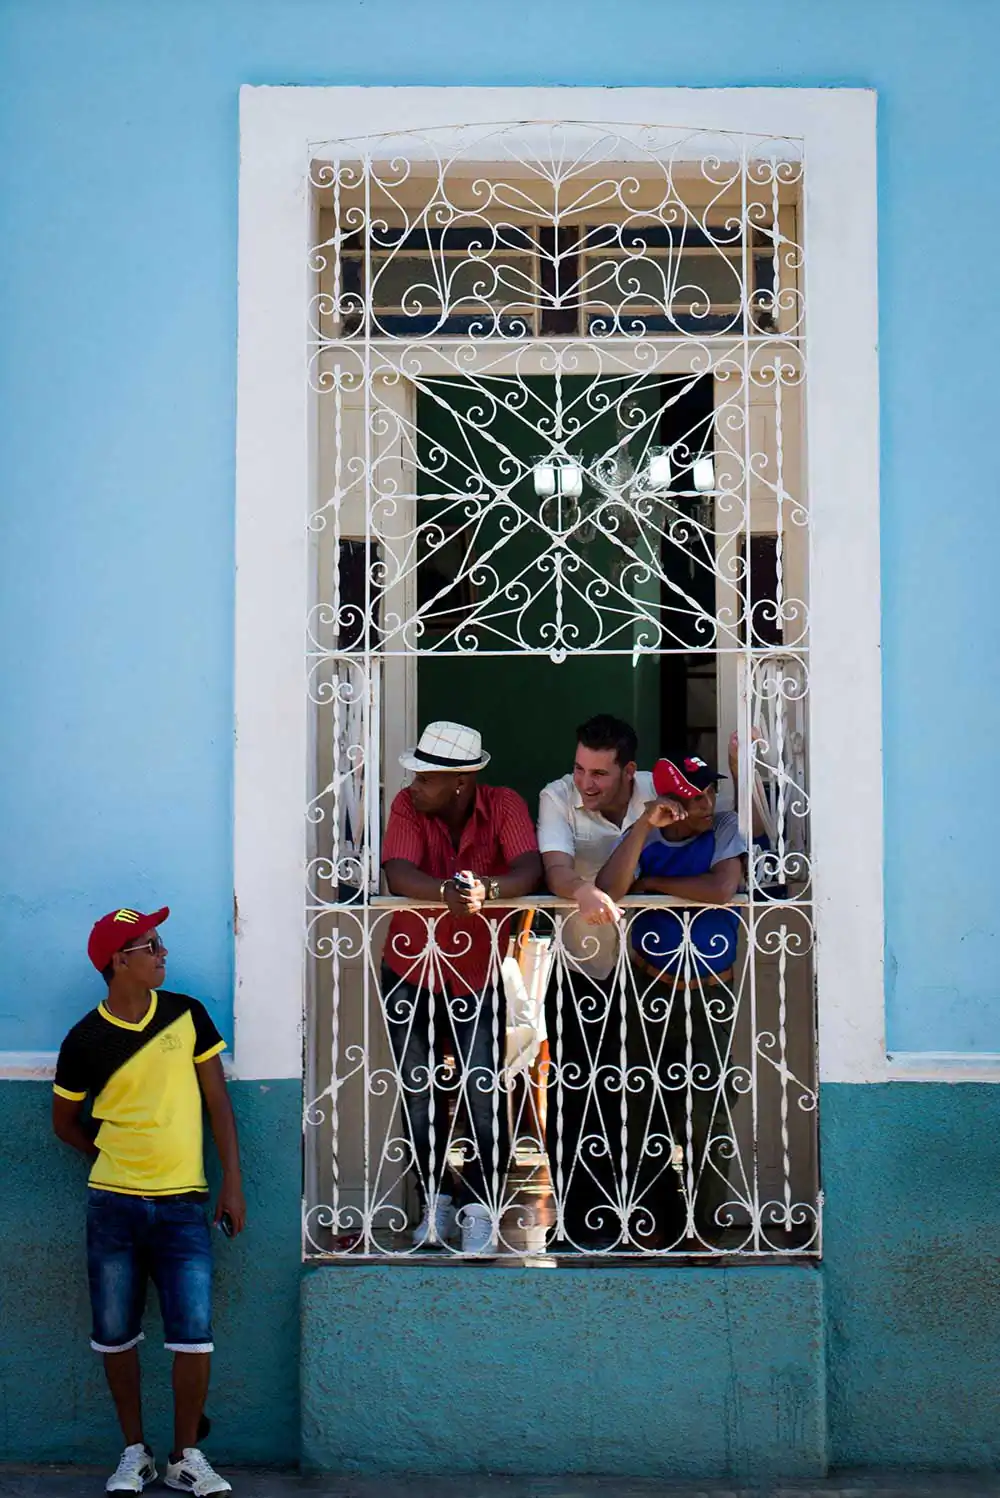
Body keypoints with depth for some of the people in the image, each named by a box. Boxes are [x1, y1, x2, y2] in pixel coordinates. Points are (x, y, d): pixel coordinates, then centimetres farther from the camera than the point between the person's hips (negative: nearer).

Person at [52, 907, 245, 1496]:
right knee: (116, 1335, 5)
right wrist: (114, 1155, 2)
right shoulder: (86, 1041, -2)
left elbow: (218, 1100, 4)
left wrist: (233, 1182, 0)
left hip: (183, 1204, 0)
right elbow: (65, 1121, 13)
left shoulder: (186, 1015, 1)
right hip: (113, 1205, 0)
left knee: (194, 1334, -6)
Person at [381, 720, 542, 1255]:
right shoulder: (408, 805, -11)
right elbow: (397, 874, -26)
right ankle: (437, 1201, 25)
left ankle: (480, 1211, 0)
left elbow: (530, 870, -26)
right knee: (420, 1098, 10)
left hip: (478, 977, -2)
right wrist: (446, 891, -46)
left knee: (483, 1095, -11)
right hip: (408, 975, 2)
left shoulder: (504, 806, -12)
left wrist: (485, 889, -47)